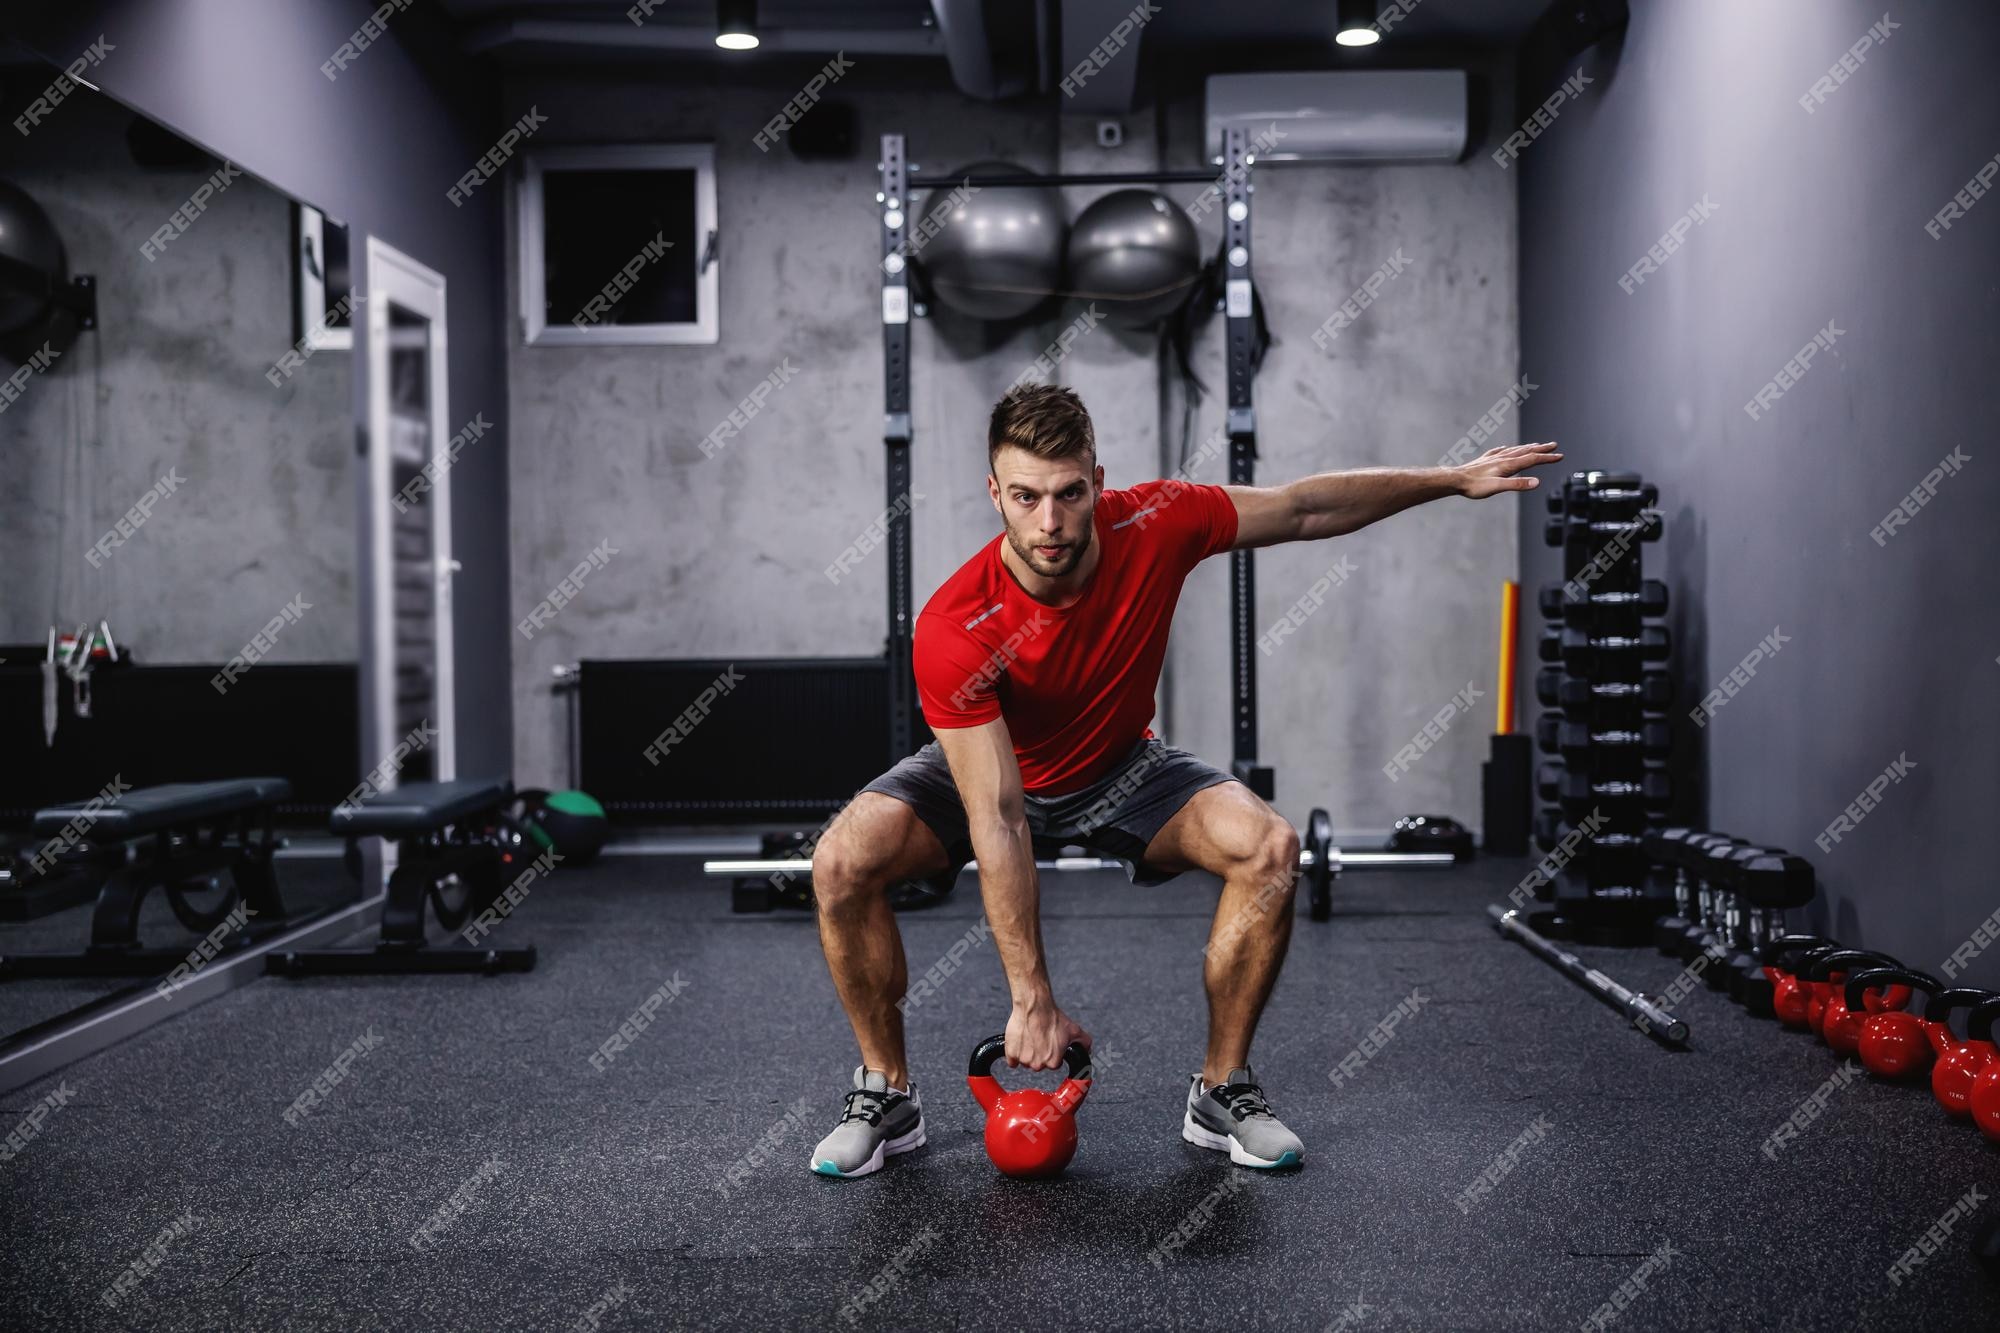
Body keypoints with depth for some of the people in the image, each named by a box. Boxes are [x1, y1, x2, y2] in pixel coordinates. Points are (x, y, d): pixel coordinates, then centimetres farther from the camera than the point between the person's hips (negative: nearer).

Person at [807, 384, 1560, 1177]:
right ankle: (886, 1096, -6)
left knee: (1270, 850, -23)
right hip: (987, 770, -2)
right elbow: (998, 822, -34)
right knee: (842, 864, -28)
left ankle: (1222, 1094, -5)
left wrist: (1453, 480, -2)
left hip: (1119, 769, 2)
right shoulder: (952, 632, -35)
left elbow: (1306, 510, -8)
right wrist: (1032, 999, -32)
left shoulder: (1152, 526, -26)